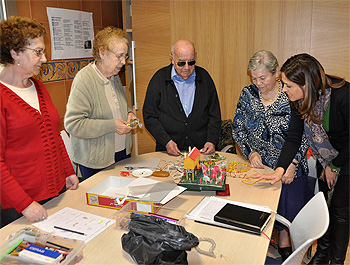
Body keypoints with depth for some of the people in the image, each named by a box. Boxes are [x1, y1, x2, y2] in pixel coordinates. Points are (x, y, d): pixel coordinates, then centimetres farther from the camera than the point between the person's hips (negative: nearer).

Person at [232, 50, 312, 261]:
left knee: (290, 201, -10)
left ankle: (285, 239, 18)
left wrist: (293, 163, -12)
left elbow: (304, 135, -3)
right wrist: (251, 153, -7)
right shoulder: (248, 94, 1)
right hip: (257, 164, 2)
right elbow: (238, 129, 6)